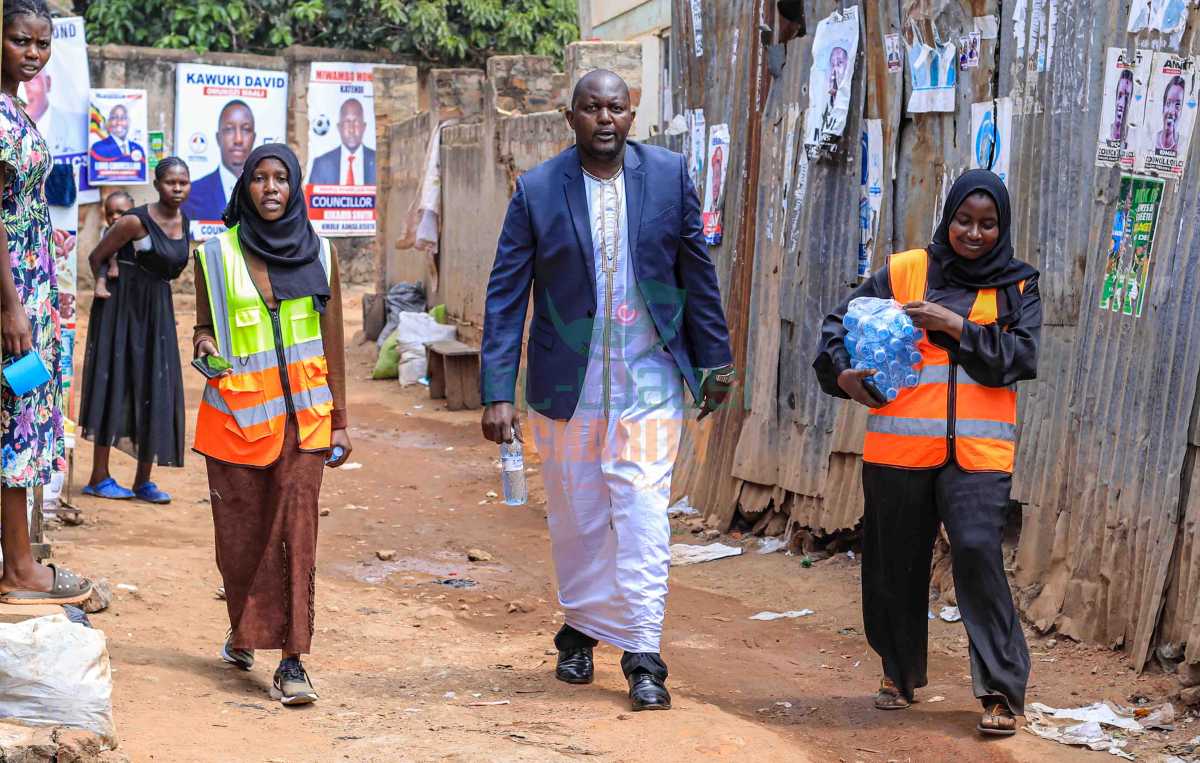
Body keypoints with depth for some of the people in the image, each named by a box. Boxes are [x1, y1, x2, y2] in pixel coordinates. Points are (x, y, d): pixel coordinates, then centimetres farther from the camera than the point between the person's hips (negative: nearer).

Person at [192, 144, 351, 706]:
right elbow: (203, 327, 14)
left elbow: (333, 341, 9)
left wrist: (339, 419, 7)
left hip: (302, 412, 0)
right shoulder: (217, 254, 3)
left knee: (295, 530, -9)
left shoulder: (318, 252, 5)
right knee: (240, 533, 6)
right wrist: (205, 344, -11)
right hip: (237, 408, 1)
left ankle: (291, 660, -10)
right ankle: (243, 632, 30)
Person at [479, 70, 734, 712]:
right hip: (566, 382, 0)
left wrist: (715, 362, 9)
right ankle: (580, 628, 30)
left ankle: (643, 655, -4)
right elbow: (505, 296, -3)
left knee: (642, 512, -8)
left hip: (648, 381, 0)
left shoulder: (669, 176, 0)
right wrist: (497, 393, -9)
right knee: (576, 516, 10)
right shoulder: (537, 190, -4)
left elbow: (696, 273, 7)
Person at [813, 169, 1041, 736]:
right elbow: (839, 323, 10)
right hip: (899, 447, 2)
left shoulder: (1016, 287, 8)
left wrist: (956, 326, -13)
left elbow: (1020, 356, -4)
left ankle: (1002, 690, -10)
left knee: (977, 551, -18)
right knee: (896, 562, 9)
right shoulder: (903, 273, 7)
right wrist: (841, 372, -8)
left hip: (977, 450, -2)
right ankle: (900, 674, 31)